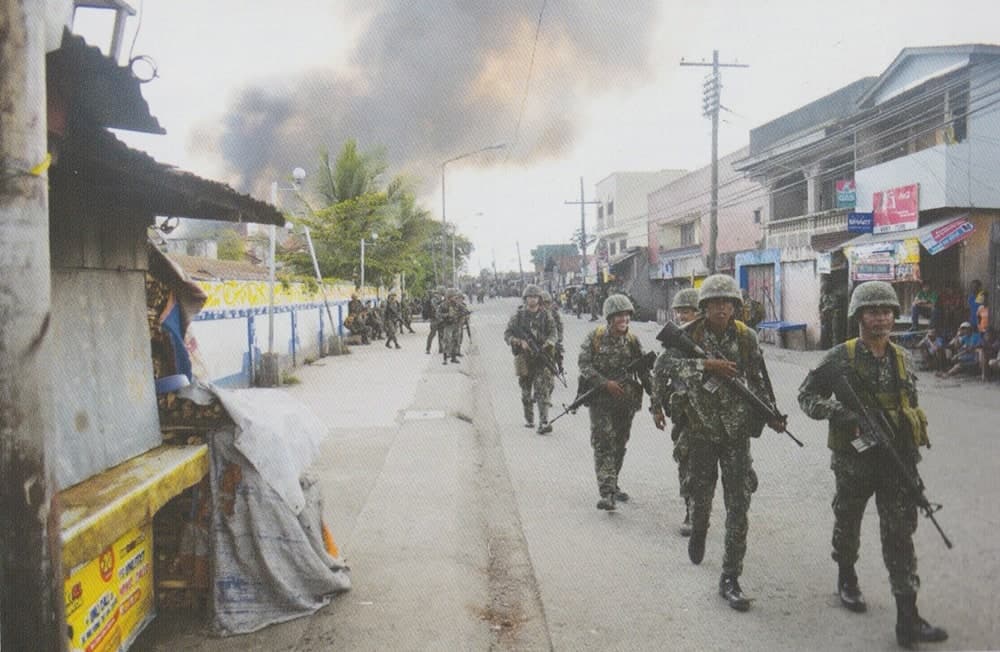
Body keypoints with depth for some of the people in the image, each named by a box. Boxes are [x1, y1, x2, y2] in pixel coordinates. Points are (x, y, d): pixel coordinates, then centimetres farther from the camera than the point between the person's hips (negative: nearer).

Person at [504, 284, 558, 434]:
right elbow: (507, 334, 2)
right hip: (524, 358, 1)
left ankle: (543, 423, -14)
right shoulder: (518, 315, 2)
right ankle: (528, 419, 27)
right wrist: (519, 342, -15)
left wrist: (548, 343, -16)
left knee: (543, 390, -10)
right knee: (526, 391, 10)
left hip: (542, 357, -1)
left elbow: (553, 333, 4)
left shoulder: (546, 315, 5)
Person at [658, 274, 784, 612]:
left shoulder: (746, 337, -1)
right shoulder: (689, 334, -7)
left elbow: (759, 381, 8)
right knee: (701, 494, 15)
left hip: (737, 431, 1)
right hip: (701, 429, -1)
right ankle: (698, 531, 50)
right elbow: (671, 362, -25)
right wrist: (707, 364, -34)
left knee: (738, 507, -2)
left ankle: (730, 579, 7)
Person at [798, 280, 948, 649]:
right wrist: (840, 412, -21)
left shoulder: (902, 358, 6)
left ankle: (907, 621, 0)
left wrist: (913, 436, 15)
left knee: (900, 534, -1)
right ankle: (846, 580, 42)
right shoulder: (842, 357, -8)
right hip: (854, 457, -3)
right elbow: (806, 396, -6)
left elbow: (910, 404, 19)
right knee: (847, 523, 15)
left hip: (898, 458, 3)